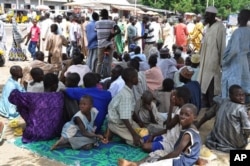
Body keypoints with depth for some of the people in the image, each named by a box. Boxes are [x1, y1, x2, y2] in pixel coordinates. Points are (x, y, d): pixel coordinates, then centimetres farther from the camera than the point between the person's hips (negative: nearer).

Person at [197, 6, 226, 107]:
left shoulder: (219, 27, -12)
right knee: (204, 84, 13)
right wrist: (202, 59, 16)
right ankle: (207, 106, 24)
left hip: (214, 61, -9)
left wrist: (221, 62, -15)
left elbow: (221, 45, -14)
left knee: (212, 86, -6)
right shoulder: (208, 26, 13)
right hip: (205, 61, 9)